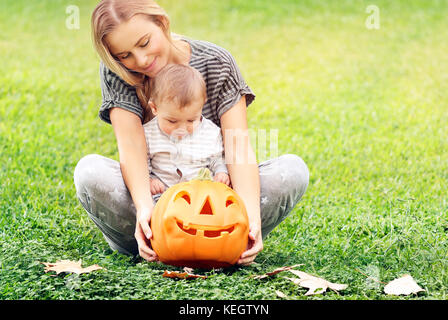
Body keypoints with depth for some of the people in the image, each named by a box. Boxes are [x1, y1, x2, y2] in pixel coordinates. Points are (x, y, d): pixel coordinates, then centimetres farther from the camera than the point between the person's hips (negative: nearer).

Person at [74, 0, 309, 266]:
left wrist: (252, 214, -36)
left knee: (293, 170, -25)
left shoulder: (216, 63, -10)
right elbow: (131, 146, -22)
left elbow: (239, 145, -20)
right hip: (152, 193, 0)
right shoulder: (114, 72, -9)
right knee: (89, 171, -30)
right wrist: (144, 208, -42)